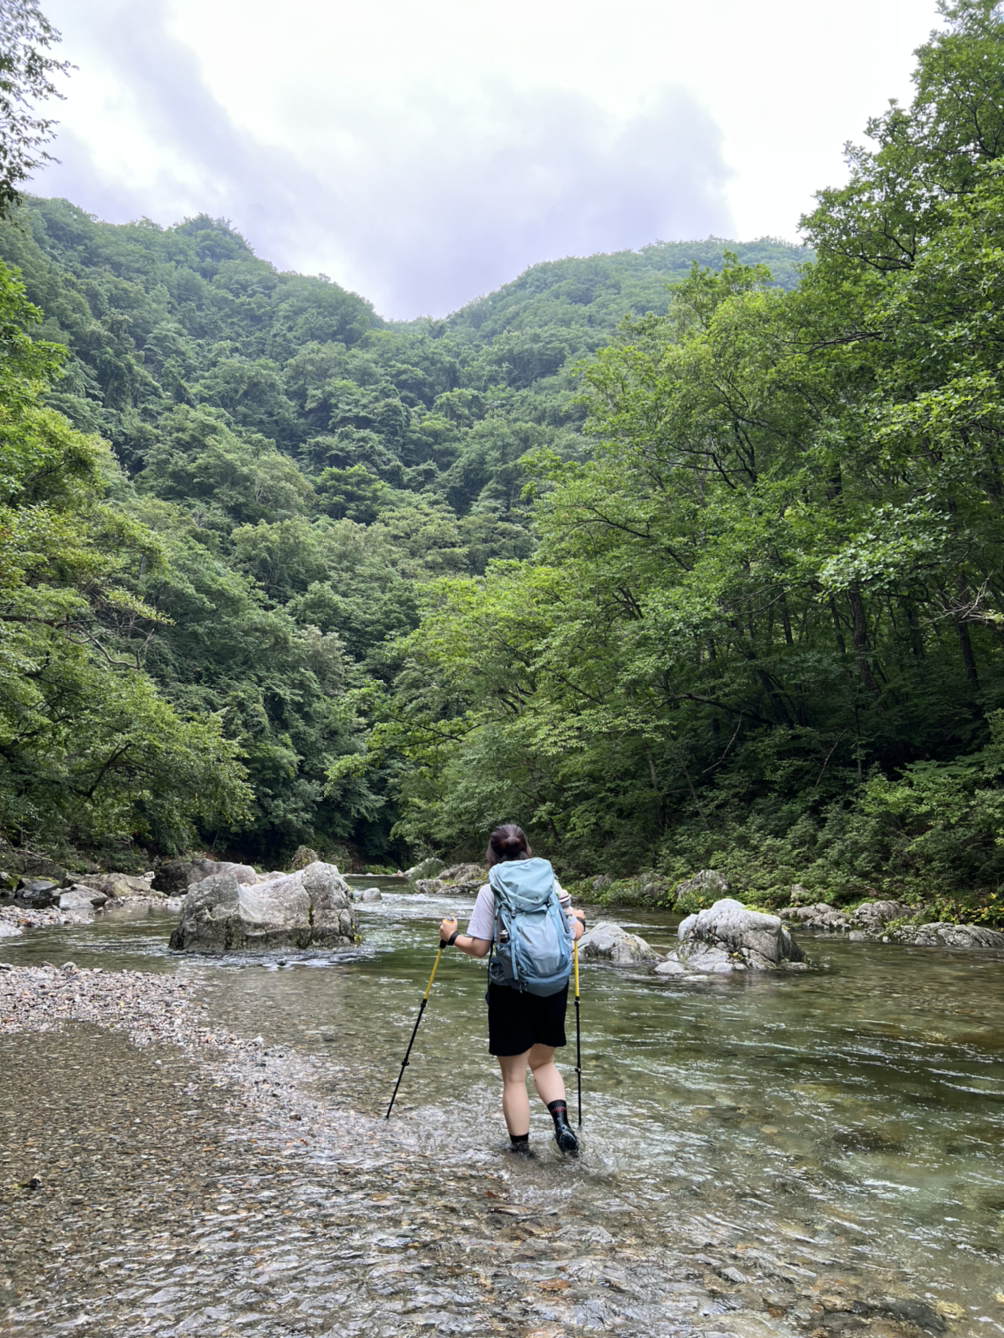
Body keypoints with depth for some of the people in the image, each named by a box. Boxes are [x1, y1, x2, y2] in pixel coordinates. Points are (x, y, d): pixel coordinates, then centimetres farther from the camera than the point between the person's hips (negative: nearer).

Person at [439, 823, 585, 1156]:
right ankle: (562, 1121, 4)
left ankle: (520, 1147, 19)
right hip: (553, 986, 4)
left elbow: (479, 948, -11)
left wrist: (452, 936, 7)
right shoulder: (550, 883, -1)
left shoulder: (490, 892, -9)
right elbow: (573, 934, 1)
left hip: (510, 990, -3)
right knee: (543, 1061, 23)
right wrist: (580, 920, 23)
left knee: (513, 1075, 11)